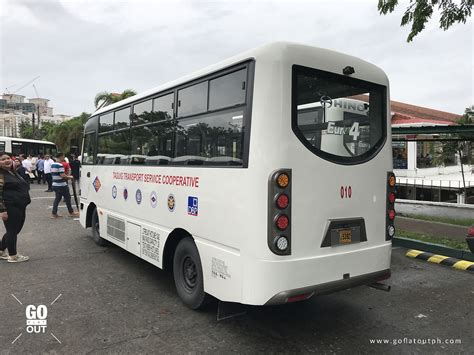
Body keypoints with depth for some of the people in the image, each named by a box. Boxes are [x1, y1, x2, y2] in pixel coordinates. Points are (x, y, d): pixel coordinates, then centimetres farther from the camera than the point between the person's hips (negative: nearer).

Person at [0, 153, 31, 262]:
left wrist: (24, 205, 24)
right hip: (10, 208, -9)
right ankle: (13, 256, 14)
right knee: (12, 231, 1)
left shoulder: (14, 173, 15)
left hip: (20, 207, 9)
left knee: (16, 230, 17)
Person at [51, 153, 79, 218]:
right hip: (61, 185, -9)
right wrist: (69, 177, -8)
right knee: (67, 198, 4)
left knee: (57, 198, 13)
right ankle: (71, 212, 13)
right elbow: (62, 175, -25)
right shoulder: (60, 165, -18)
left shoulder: (52, 165, 12)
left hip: (54, 184, 9)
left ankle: (54, 213, 10)